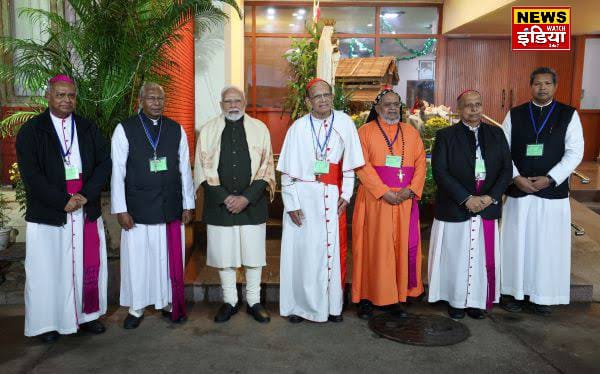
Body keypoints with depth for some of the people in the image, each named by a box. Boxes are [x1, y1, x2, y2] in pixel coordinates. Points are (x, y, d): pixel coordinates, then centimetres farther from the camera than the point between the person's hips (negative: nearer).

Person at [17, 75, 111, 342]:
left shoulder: (89, 129, 9)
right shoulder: (31, 131, 1)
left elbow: (104, 163, 3)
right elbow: (31, 174, -7)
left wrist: (86, 195, -11)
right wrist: (62, 202, -14)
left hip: (87, 211, 3)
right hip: (47, 214, -2)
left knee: (88, 266, 7)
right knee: (48, 269, 3)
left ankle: (87, 315, 21)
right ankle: (47, 323, 16)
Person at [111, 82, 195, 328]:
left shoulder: (177, 130, 5)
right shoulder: (124, 129, -3)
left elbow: (184, 169, 6)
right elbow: (117, 172, -3)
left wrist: (188, 204, 6)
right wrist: (120, 209, -7)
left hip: (170, 208, 2)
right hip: (138, 210, -2)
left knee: (169, 259, 10)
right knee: (137, 259, 8)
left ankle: (169, 303, 27)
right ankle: (136, 308, 25)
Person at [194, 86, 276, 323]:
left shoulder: (259, 129, 4)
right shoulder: (208, 130, 5)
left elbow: (266, 168, 0)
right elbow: (203, 170, 1)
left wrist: (246, 198, -10)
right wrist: (225, 197, -9)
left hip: (252, 204, 0)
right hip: (219, 204, 1)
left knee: (253, 254, 6)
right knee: (223, 255, 7)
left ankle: (254, 302, 21)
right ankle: (229, 301, 23)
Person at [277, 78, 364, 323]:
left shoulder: (344, 123, 1)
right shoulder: (298, 127, -3)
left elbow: (349, 162, 6)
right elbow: (288, 170, -2)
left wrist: (346, 195, -1)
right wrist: (292, 204, -6)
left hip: (331, 197, 2)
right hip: (303, 196, -1)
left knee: (332, 250, 7)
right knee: (303, 250, 5)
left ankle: (332, 305, 21)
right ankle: (299, 305, 18)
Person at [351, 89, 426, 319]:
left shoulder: (411, 133, 13)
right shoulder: (366, 131, 2)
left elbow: (420, 163, 7)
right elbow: (362, 166, -7)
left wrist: (411, 190, -9)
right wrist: (384, 192, -15)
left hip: (406, 200, 3)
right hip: (375, 199, -3)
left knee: (403, 246, 6)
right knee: (374, 246, 0)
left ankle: (398, 296, 16)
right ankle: (367, 297, 9)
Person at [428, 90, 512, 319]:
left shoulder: (496, 134, 8)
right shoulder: (446, 136, -2)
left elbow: (506, 169, 5)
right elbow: (440, 171, -10)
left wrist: (491, 196, -10)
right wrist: (466, 199, -15)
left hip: (487, 208, 3)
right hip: (455, 209, -3)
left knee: (484, 257, 8)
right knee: (456, 257, 6)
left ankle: (478, 301, 24)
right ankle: (456, 301, 22)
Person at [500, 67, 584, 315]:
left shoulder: (569, 115, 2)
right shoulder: (514, 114, 5)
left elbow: (574, 152, -4)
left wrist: (550, 179, -14)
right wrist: (516, 177, -12)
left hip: (553, 192, 0)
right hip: (518, 191, 1)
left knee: (548, 245, 6)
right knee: (517, 242, 7)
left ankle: (543, 295, 18)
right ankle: (513, 291, 19)